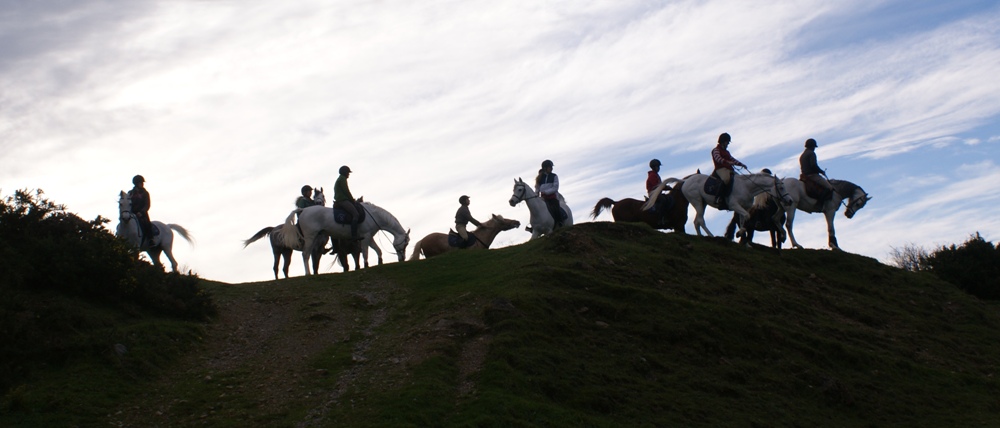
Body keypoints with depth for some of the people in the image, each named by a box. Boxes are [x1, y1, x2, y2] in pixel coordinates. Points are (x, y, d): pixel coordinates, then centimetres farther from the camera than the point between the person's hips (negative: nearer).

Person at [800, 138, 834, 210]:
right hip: (812, 175, -10)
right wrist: (822, 171, -6)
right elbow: (814, 165, -21)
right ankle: (819, 204, -29)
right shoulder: (811, 153, -8)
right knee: (829, 188, -17)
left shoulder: (802, 155, 21)